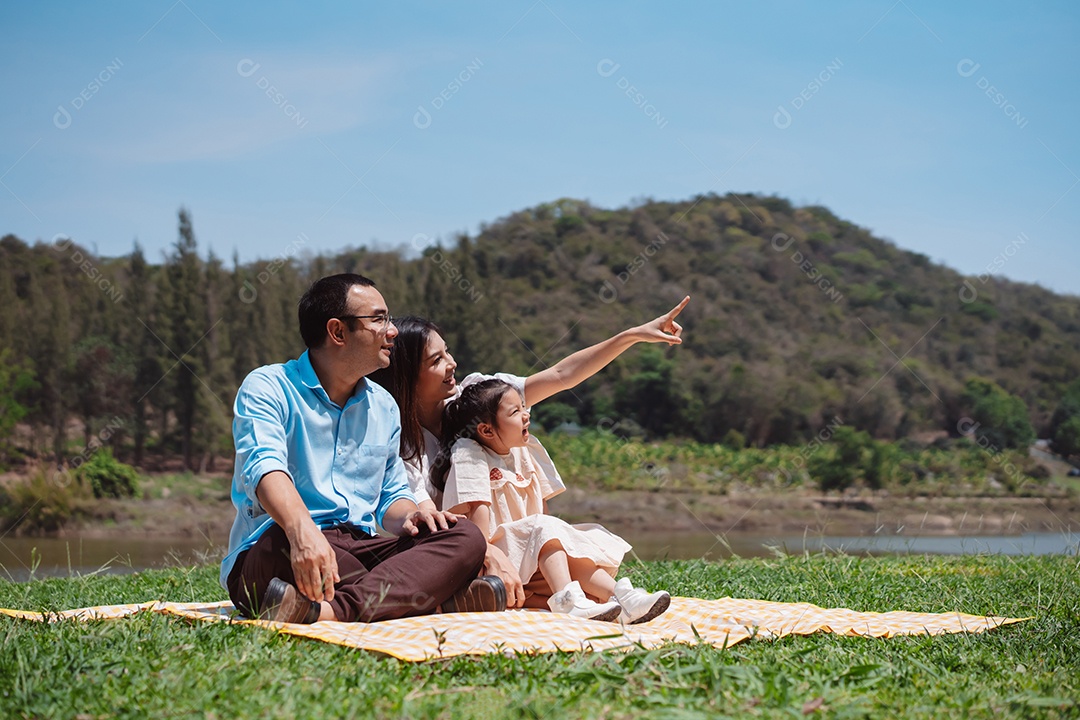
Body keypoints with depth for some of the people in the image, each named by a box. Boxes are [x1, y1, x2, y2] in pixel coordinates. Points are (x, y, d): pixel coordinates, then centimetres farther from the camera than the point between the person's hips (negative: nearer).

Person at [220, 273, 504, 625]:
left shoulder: (384, 406, 21)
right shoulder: (267, 388, -1)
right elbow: (264, 467, -21)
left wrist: (408, 517, 0)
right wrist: (302, 529, -43)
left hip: (360, 551, 6)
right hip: (269, 555, -6)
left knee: (466, 538, -19)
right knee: (284, 541, -41)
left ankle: (332, 609, -42)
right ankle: (430, 597, -33)